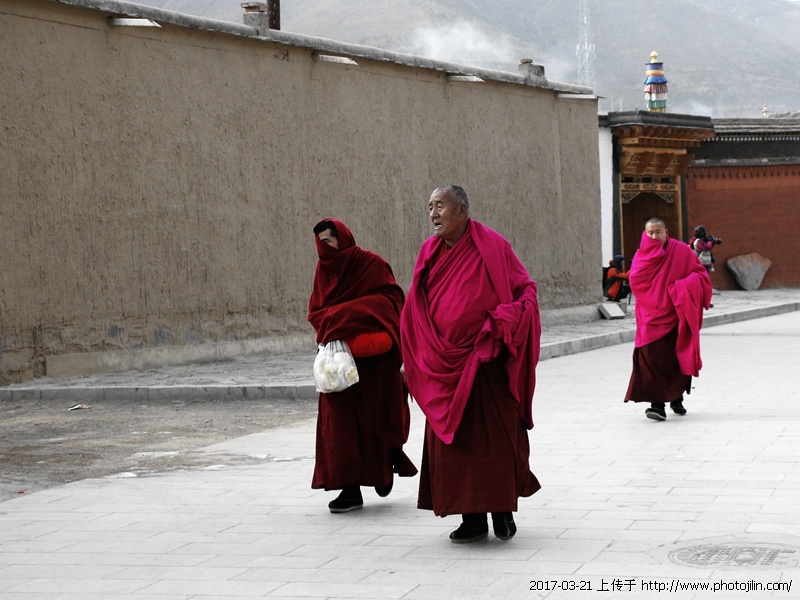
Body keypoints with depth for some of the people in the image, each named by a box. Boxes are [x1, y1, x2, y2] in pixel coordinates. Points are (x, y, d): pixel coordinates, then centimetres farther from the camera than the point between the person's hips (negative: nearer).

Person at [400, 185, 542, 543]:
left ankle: (502, 510, 13)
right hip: (445, 364, 4)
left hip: (486, 362, -4)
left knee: (494, 436, -1)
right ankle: (472, 517, 10)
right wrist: (415, 360, 6)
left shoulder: (492, 246, -5)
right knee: (454, 441, 3)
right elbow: (416, 310, 14)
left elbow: (524, 288, -2)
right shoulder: (430, 252, 9)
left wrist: (504, 322, -17)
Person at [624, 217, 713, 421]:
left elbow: (700, 274, 0)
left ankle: (676, 398, 30)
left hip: (677, 315, 0)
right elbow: (635, 280, -11)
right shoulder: (642, 255, 5)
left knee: (678, 358, 7)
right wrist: (651, 252, -14)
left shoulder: (681, 251, 0)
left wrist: (684, 285, -21)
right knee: (653, 359, -13)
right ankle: (657, 404, -17)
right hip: (652, 316, 0)